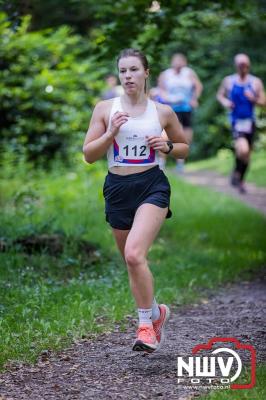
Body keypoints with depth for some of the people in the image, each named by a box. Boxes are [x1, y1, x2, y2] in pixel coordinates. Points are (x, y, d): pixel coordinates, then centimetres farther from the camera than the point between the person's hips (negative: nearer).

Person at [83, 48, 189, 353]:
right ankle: (156, 313, 37)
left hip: (152, 187, -3)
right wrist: (111, 132, -14)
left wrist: (167, 147, -5)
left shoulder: (163, 112, 3)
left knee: (134, 254, -23)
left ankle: (146, 324, -10)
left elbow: (184, 149, 16)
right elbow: (88, 154, 1)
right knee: (131, 262, 13)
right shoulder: (105, 108, 3)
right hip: (117, 189, 3)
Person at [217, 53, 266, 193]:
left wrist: (254, 99, -18)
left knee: (246, 154, 12)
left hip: (249, 121, 3)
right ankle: (236, 173, 1)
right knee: (243, 150, -25)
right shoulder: (228, 81, 1)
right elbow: (220, 95, 14)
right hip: (236, 121, -3)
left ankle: (240, 180, 32)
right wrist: (225, 102, -8)